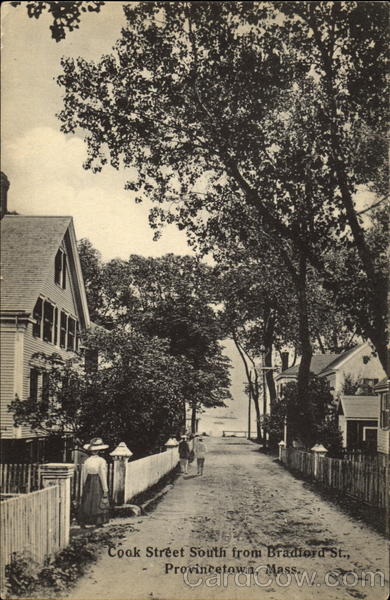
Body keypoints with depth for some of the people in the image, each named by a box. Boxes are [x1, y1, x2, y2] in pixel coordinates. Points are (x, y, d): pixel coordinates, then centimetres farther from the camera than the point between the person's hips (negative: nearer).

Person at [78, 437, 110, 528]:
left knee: (86, 503, 12)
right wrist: (105, 490, -8)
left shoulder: (86, 461, -3)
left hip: (88, 484, 4)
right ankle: (99, 522, 12)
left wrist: (83, 487, 16)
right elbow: (103, 476, -14)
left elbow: (83, 476, 4)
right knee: (100, 503, 10)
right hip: (98, 485, -4)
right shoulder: (101, 461, -14)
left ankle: (83, 522, 12)